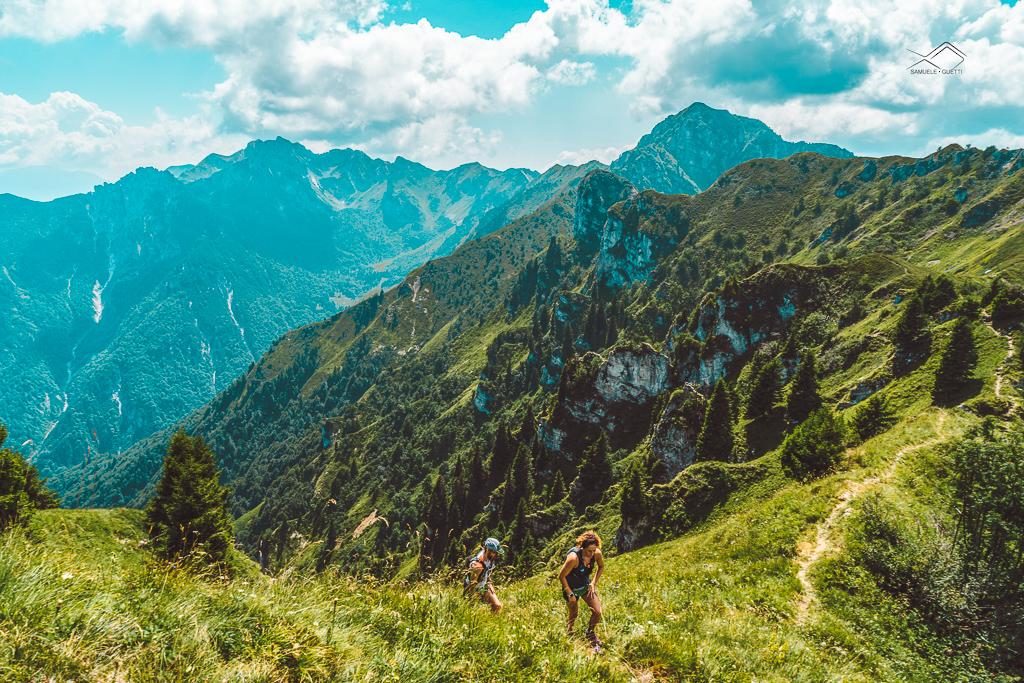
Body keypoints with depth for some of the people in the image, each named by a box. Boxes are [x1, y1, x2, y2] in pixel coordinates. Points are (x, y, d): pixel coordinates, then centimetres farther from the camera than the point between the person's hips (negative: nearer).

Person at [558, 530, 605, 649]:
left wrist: (594, 583, -4)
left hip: (586, 585, 4)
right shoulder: (574, 557, -37)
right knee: (573, 614, 12)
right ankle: (570, 635, 43)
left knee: (597, 612, -3)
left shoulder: (597, 554, -22)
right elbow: (561, 576, -24)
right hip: (571, 588, -4)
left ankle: (590, 632, 27)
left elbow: (601, 567, 3)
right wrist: (570, 594, -18)